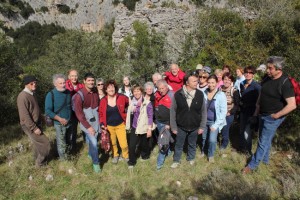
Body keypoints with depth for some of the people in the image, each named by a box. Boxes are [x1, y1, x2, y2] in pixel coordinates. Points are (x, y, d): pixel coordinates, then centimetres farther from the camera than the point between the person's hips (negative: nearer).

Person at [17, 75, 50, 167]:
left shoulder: (32, 93, 6)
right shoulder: (23, 96, -24)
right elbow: (24, 116, -26)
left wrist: (38, 124, 19)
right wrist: (34, 128, -23)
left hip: (36, 123, 9)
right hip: (29, 126, -9)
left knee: (37, 143, 21)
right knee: (45, 143, -2)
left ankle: (37, 159, 40)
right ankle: (40, 163, 16)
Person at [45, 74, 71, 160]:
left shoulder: (68, 92, 0)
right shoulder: (51, 95, -15)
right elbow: (48, 111, -17)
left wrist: (71, 117, 6)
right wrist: (60, 119, -20)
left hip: (69, 122, 5)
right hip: (59, 123, -5)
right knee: (61, 143, 7)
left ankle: (68, 156, 39)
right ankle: (63, 159, 25)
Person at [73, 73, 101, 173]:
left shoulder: (96, 92, -2)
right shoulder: (80, 95, -16)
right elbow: (78, 112, -16)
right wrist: (88, 126, -18)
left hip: (96, 121, 4)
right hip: (87, 123, -4)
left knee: (92, 141, 18)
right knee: (94, 142, -6)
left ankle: (90, 154, 46)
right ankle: (95, 163, 15)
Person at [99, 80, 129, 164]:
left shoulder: (122, 97, -14)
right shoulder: (103, 100, -9)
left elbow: (129, 104, 4)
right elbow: (101, 113, 1)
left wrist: (125, 113, -1)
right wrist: (102, 124, -8)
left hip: (120, 125, -1)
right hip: (109, 126, 2)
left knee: (124, 144, -3)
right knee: (112, 143, 19)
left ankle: (126, 156, 28)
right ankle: (115, 155, 46)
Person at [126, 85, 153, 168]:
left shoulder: (147, 103, -13)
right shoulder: (132, 103, 2)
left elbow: (150, 116, -12)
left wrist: (149, 129, -13)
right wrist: (128, 126, 15)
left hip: (143, 128, -3)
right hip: (134, 127, 4)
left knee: (143, 144, 15)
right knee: (131, 145, -1)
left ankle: (145, 154, 45)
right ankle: (132, 162, 19)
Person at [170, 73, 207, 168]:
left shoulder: (200, 94, -11)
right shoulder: (177, 94, -14)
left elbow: (204, 111, -3)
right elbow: (172, 111, -8)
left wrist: (202, 126, -3)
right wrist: (173, 127, -6)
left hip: (194, 127, 1)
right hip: (181, 127, -1)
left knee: (192, 144, 22)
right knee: (179, 145, 17)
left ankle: (191, 158, 47)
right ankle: (176, 160, 39)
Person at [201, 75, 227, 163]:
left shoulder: (221, 95, -14)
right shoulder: (204, 93, -9)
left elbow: (223, 112, -12)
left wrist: (216, 125, -14)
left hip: (214, 122, -2)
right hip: (204, 120, 2)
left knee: (212, 140, -9)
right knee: (203, 138, 15)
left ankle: (211, 155, 20)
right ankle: (203, 151, 44)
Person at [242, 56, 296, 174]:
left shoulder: (285, 83, -23)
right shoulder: (268, 78, 0)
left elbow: (292, 105, -26)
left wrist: (276, 115, -17)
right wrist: (257, 110, 9)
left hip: (273, 118, -7)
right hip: (263, 115, 7)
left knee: (263, 142, 2)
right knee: (266, 139, 22)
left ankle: (252, 165, 15)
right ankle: (265, 159, 42)